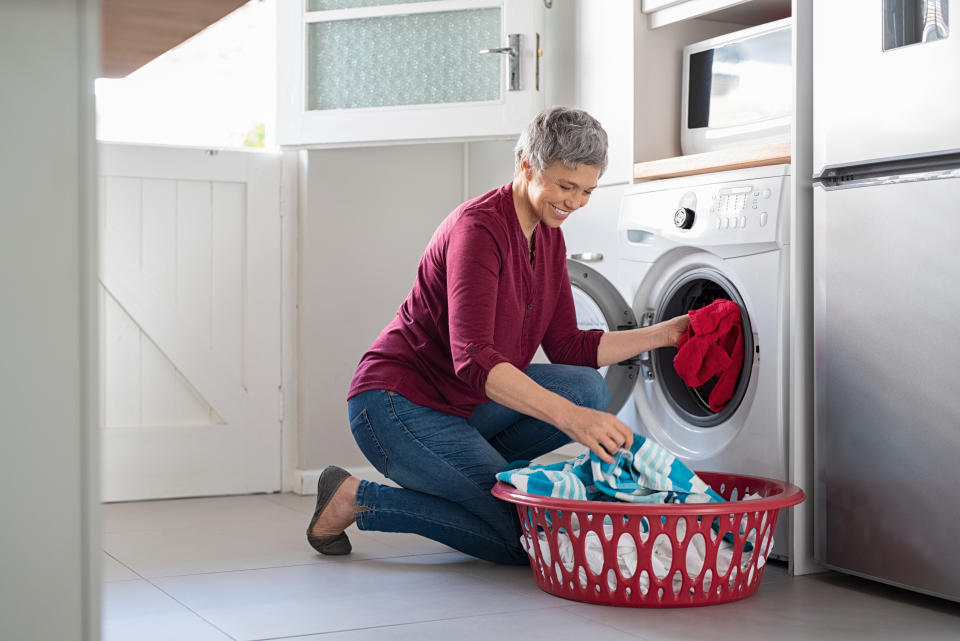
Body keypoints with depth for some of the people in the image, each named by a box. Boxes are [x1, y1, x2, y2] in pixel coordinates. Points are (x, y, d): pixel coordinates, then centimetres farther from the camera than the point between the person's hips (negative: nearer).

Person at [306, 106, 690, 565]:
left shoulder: (548, 237, 5)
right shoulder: (479, 227, -22)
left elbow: (568, 347, 8)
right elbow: (473, 359, -33)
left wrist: (663, 334, 0)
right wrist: (570, 417, -44)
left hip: (460, 406, 8)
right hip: (395, 405, -8)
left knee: (588, 387, -10)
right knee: (522, 536, -13)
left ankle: (464, 469, 4)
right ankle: (357, 498, -3)